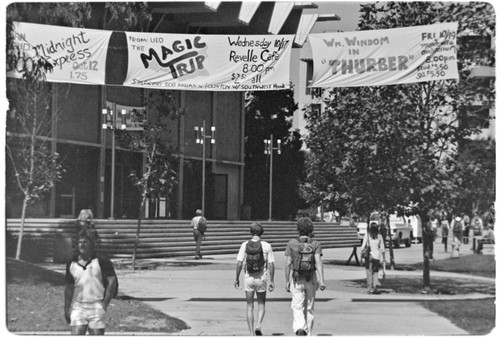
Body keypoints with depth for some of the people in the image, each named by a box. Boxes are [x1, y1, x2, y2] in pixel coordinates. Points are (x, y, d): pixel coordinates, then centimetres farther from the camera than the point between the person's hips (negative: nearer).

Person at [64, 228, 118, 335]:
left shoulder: (102, 262, -3)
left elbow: (112, 282, -5)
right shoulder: (71, 264, 7)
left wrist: (104, 304, -10)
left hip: (96, 306, -2)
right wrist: (66, 309, 9)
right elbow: (69, 288, 12)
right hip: (78, 306, 2)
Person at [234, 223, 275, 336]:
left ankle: (252, 333, 8)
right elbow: (271, 265, -6)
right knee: (261, 304, 18)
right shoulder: (267, 246, -6)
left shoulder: (245, 245, -5)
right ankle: (258, 324, -6)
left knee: (249, 306, 10)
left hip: (249, 278, 0)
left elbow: (239, 263, -6)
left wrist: (237, 278, 4)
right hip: (261, 279, 0)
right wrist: (272, 281, 1)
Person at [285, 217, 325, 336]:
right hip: (311, 280, 1)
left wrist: (287, 281, 4)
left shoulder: (291, 244, -3)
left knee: (297, 307, 0)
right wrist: (321, 280, -18)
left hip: (297, 280, -1)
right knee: (309, 308, 15)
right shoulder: (315, 244, -2)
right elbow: (318, 262, -14)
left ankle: (299, 327, -26)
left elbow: (288, 264, -4)